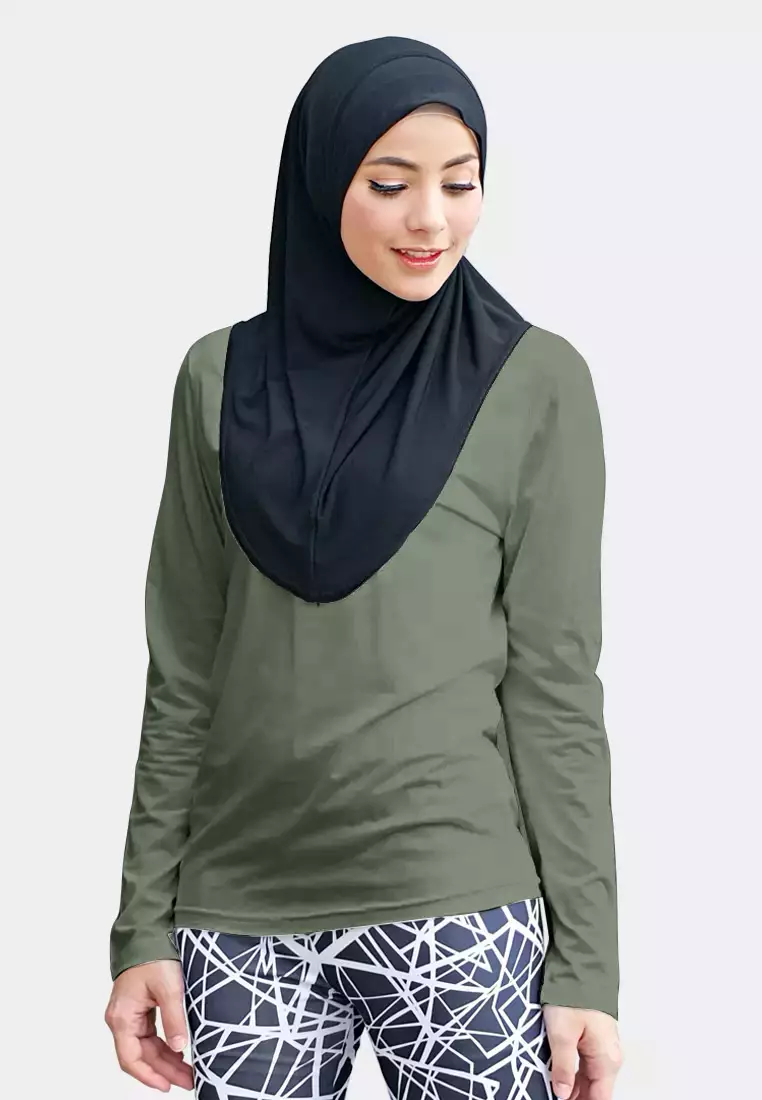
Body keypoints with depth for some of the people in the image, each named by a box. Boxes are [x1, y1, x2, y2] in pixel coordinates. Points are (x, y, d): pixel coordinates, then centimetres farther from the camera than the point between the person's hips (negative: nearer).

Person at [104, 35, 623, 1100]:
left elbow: (554, 682, -2)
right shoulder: (223, 378, 6)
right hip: (243, 903, 2)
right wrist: (144, 926, 4)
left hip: (459, 902, -2)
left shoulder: (536, 382, -1)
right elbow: (184, 672, 8)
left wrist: (587, 965, -5)